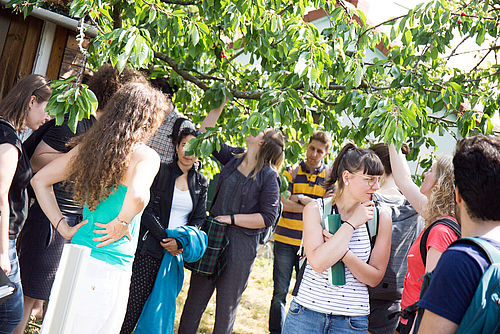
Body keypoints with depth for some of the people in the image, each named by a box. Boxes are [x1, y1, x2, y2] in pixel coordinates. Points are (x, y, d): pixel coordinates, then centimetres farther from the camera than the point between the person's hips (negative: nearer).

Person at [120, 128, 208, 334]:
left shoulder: (201, 183, 11)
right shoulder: (160, 171, -1)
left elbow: (198, 219, 9)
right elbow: (146, 210, -7)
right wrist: (165, 239, -13)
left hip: (178, 250, 4)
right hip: (151, 246, -3)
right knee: (135, 299, -6)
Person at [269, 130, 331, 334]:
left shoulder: (330, 177, 6)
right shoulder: (291, 171, 3)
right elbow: (282, 203, -10)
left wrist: (301, 199, -15)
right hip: (286, 241, 0)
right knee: (280, 291, 6)